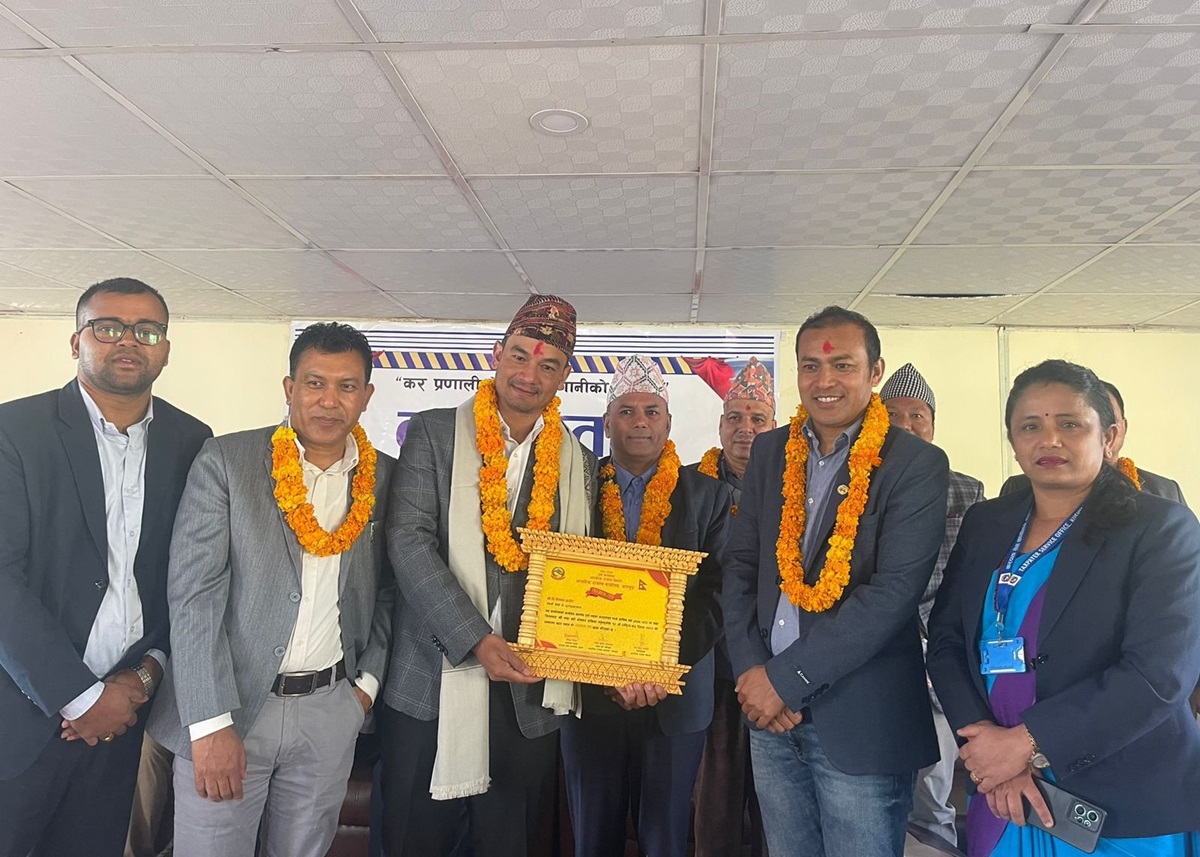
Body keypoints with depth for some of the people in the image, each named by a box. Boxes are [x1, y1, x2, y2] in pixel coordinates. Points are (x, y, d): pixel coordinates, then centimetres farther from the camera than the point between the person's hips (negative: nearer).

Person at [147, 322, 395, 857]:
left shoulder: (383, 478, 2)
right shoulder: (225, 462, -8)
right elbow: (193, 595, -12)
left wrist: (368, 681, 3)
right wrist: (211, 724, -16)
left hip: (331, 712, 3)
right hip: (226, 708, -3)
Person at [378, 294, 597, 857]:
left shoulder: (577, 463, 9)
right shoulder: (435, 433, -1)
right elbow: (410, 541, -10)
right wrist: (475, 640, -18)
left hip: (531, 693, 2)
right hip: (433, 684, -2)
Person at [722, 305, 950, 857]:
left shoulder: (917, 465, -9)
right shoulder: (771, 452, 6)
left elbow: (893, 593, -17)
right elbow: (741, 565, 7)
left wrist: (786, 677, -17)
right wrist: (751, 670, -6)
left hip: (861, 721, -4)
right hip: (770, 711, 5)